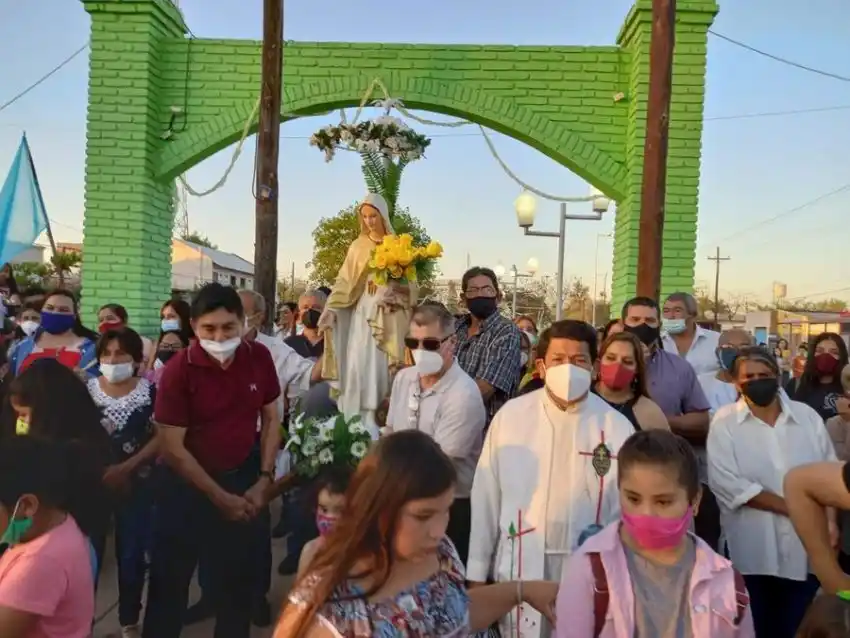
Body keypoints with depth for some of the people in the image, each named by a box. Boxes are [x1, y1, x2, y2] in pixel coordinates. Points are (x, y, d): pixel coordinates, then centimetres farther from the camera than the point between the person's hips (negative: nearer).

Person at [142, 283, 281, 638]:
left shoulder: (259, 358, -9)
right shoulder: (179, 369, -19)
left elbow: (271, 418, 2)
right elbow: (172, 448, -15)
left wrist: (264, 479, -5)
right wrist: (219, 496, -13)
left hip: (242, 477, 3)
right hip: (187, 484, -3)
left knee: (238, 579, 15)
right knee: (169, 581, 10)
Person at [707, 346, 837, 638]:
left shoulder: (807, 416, 5)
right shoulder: (725, 422, -6)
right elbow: (728, 483, -16)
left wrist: (830, 520, -6)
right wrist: (792, 507, -14)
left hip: (806, 549, 3)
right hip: (752, 551, -3)